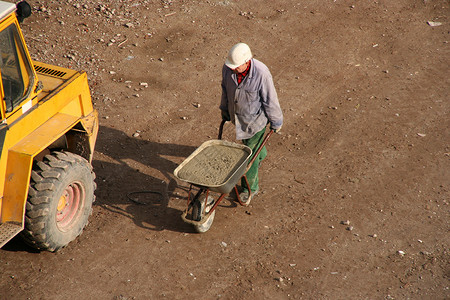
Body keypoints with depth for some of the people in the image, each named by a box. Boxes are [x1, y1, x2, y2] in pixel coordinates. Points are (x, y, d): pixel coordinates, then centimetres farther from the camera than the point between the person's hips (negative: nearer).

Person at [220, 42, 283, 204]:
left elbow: (270, 100, -21)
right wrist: (224, 109, 15)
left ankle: (250, 187, 24)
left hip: (255, 119, -6)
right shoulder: (228, 68, -19)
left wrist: (276, 122, -10)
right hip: (237, 115, 6)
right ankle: (261, 154, 65)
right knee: (247, 141, 31)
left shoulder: (261, 74, -34)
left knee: (250, 153, 3)